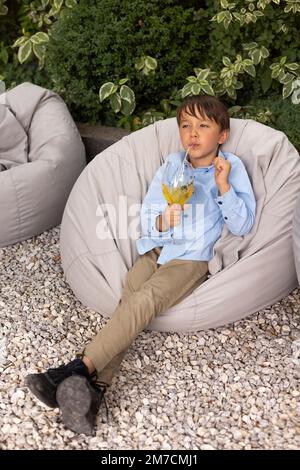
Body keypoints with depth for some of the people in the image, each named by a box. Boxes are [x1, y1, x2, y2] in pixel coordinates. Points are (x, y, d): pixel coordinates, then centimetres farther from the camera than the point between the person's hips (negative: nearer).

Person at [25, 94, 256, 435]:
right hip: (157, 248, 4)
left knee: (145, 299, -29)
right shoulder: (171, 165, 14)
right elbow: (145, 217, 9)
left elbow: (242, 226, -1)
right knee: (130, 297, -25)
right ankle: (94, 388, -37)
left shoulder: (232, 168, 4)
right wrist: (161, 221, -14)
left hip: (193, 258, -3)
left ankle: (80, 368, -36)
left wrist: (223, 187, -13)